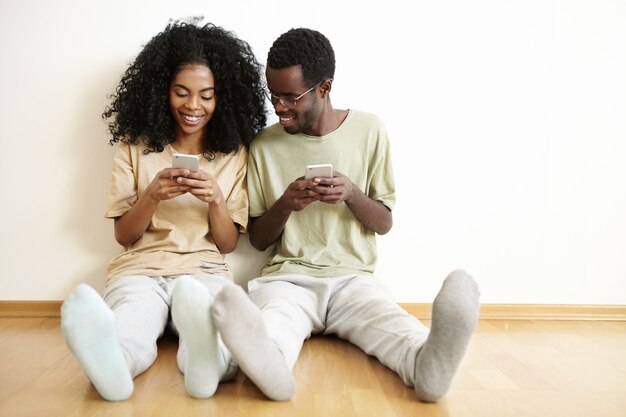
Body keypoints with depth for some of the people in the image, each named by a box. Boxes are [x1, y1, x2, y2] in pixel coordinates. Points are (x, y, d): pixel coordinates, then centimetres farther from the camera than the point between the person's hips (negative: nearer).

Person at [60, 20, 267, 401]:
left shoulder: (234, 153, 8)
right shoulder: (134, 146, 7)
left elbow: (228, 244, 7)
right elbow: (124, 236, 7)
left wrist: (215, 199, -14)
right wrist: (152, 196, -14)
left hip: (205, 270, 0)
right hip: (140, 268, 1)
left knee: (219, 349, -38)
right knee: (127, 339, -38)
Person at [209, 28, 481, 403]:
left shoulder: (369, 130, 4)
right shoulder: (265, 146, 6)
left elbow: (385, 224, 7)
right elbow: (258, 240, 10)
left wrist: (352, 194, -15)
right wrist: (285, 205, -12)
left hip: (353, 277, 1)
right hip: (287, 277, 0)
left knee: (390, 322, -34)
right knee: (268, 323, -36)